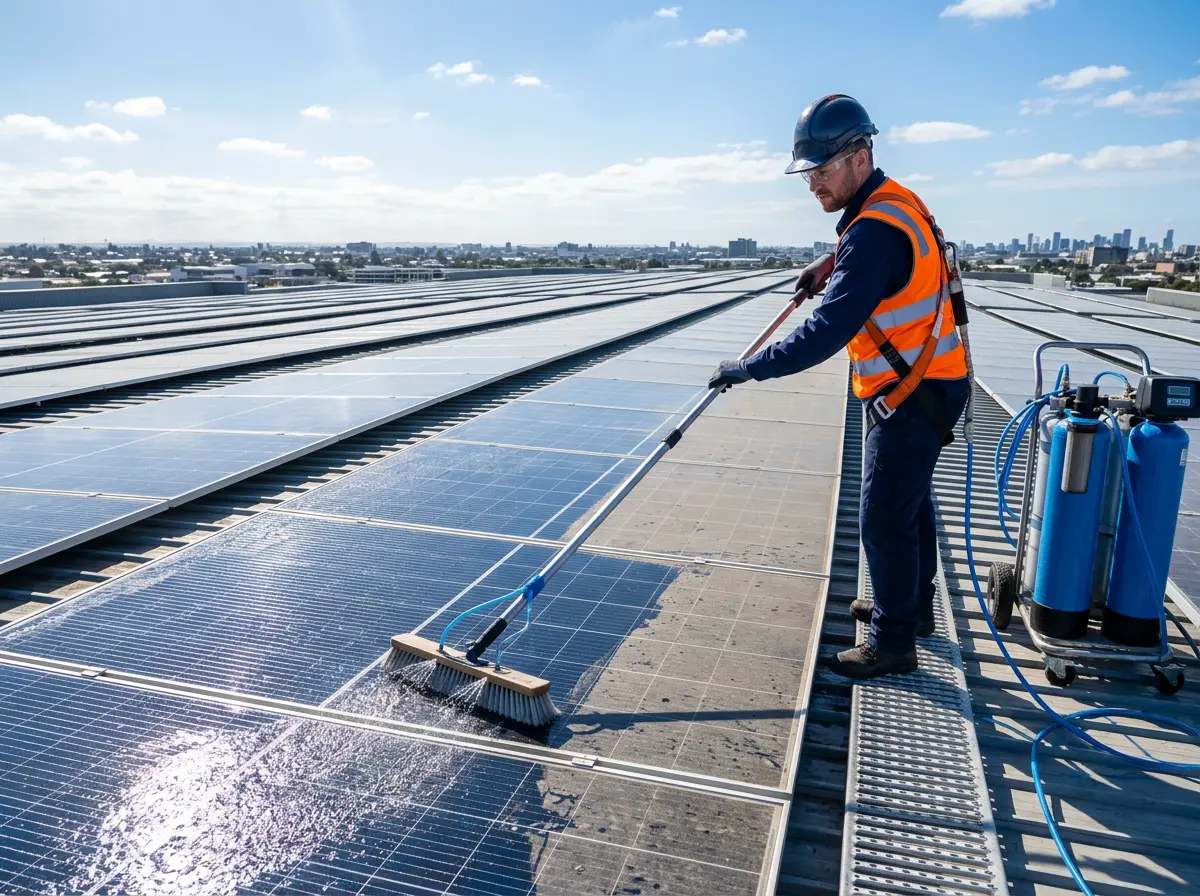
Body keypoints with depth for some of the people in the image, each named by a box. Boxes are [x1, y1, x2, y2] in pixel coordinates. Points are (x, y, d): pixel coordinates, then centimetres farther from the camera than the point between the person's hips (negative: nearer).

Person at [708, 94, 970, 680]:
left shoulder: (875, 231, -26)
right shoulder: (895, 203, 7)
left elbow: (829, 330, -31)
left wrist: (748, 368, -27)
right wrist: (831, 272, 13)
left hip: (913, 395, -11)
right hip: (919, 387, 11)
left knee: (885, 518, -3)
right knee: (909, 502, 22)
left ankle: (893, 642, 11)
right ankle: (912, 606, 39)